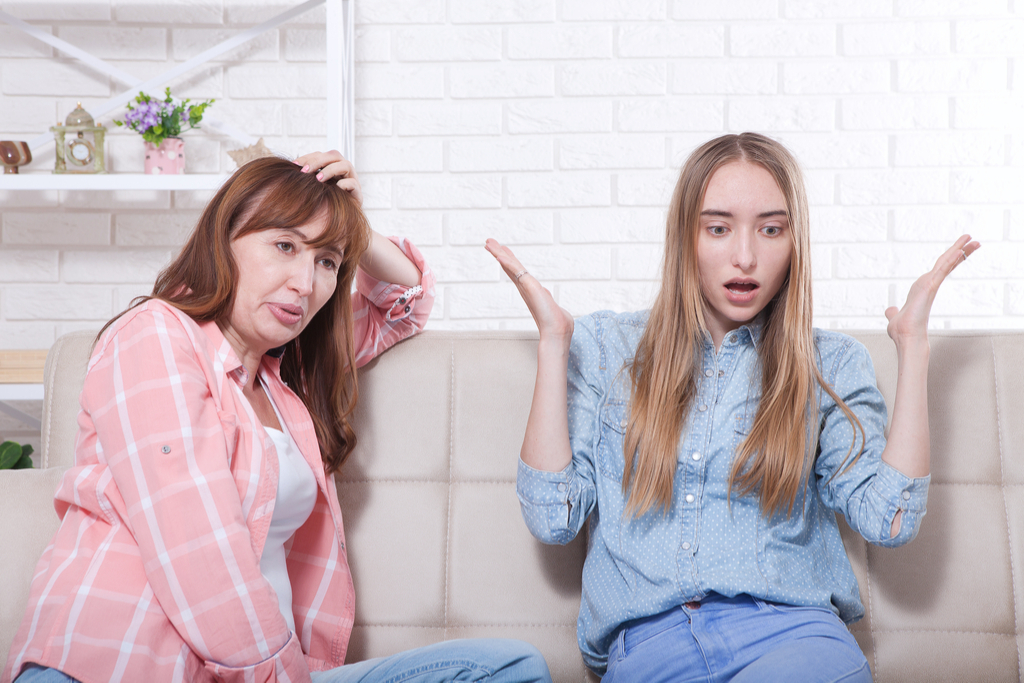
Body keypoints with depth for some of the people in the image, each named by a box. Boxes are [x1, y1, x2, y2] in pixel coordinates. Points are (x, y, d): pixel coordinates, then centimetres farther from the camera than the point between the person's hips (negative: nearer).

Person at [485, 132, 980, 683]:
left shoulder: (831, 365, 14)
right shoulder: (603, 348, 13)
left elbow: (889, 520, 0)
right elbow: (553, 518, 3)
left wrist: (911, 342, 3)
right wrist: (552, 342, 1)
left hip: (791, 629, 1)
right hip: (648, 637, 0)